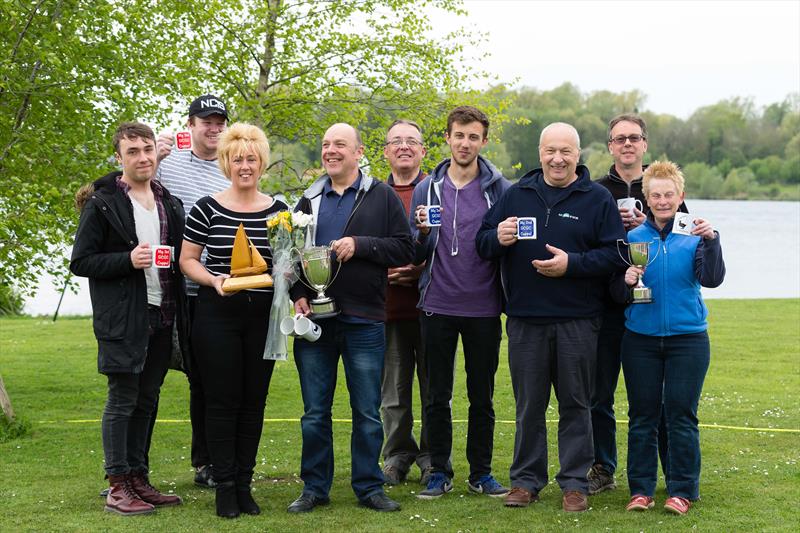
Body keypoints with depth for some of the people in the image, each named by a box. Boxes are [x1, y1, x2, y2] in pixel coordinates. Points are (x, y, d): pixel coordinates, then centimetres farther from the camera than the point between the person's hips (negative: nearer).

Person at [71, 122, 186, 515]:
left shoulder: (169, 203, 13)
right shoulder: (102, 203, -6)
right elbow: (80, 262, -8)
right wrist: (128, 260, -20)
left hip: (161, 317, 6)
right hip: (123, 320, -6)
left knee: (147, 400, 11)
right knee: (122, 400, -3)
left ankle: (139, 479, 19)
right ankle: (117, 487, 4)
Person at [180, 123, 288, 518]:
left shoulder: (279, 211, 6)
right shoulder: (207, 209, -3)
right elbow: (187, 260, 0)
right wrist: (214, 279, -17)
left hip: (263, 317, 3)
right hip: (217, 317, -3)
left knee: (254, 400, 7)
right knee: (222, 400, 0)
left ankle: (245, 483, 16)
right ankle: (224, 486, 8)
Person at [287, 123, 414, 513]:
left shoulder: (382, 197, 2)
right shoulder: (310, 200, 12)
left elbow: (404, 249, -4)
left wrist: (359, 244, -15)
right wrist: (298, 294, 0)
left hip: (364, 320, -3)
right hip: (314, 320, 3)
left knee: (367, 413, 5)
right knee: (315, 413, 7)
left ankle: (368, 487, 15)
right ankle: (315, 487, 17)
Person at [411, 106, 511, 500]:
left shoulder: (500, 189, 1)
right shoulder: (427, 188, 5)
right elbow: (418, 256, 5)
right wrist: (422, 233, -15)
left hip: (483, 308, -1)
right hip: (437, 305, 1)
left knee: (481, 396, 7)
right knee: (437, 396, 6)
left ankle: (481, 472, 17)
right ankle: (439, 472, 16)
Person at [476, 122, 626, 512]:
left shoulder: (598, 199, 0)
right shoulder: (516, 195, 9)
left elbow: (614, 255, -6)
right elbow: (482, 243, 9)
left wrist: (571, 263, -17)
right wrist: (498, 238, -13)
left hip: (578, 321, -2)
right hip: (525, 319, 2)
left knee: (575, 403, 5)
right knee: (528, 405, 9)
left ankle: (574, 483, 14)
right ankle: (526, 480, 19)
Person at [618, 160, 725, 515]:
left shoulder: (693, 237, 0)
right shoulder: (633, 237, 4)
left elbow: (712, 279, -15)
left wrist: (710, 241, -28)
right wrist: (625, 282, -16)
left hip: (687, 339, -2)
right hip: (640, 339, 2)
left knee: (681, 415, -1)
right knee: (642, 415, 6)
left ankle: (682, 490, 8)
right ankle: (641, 489, 13)